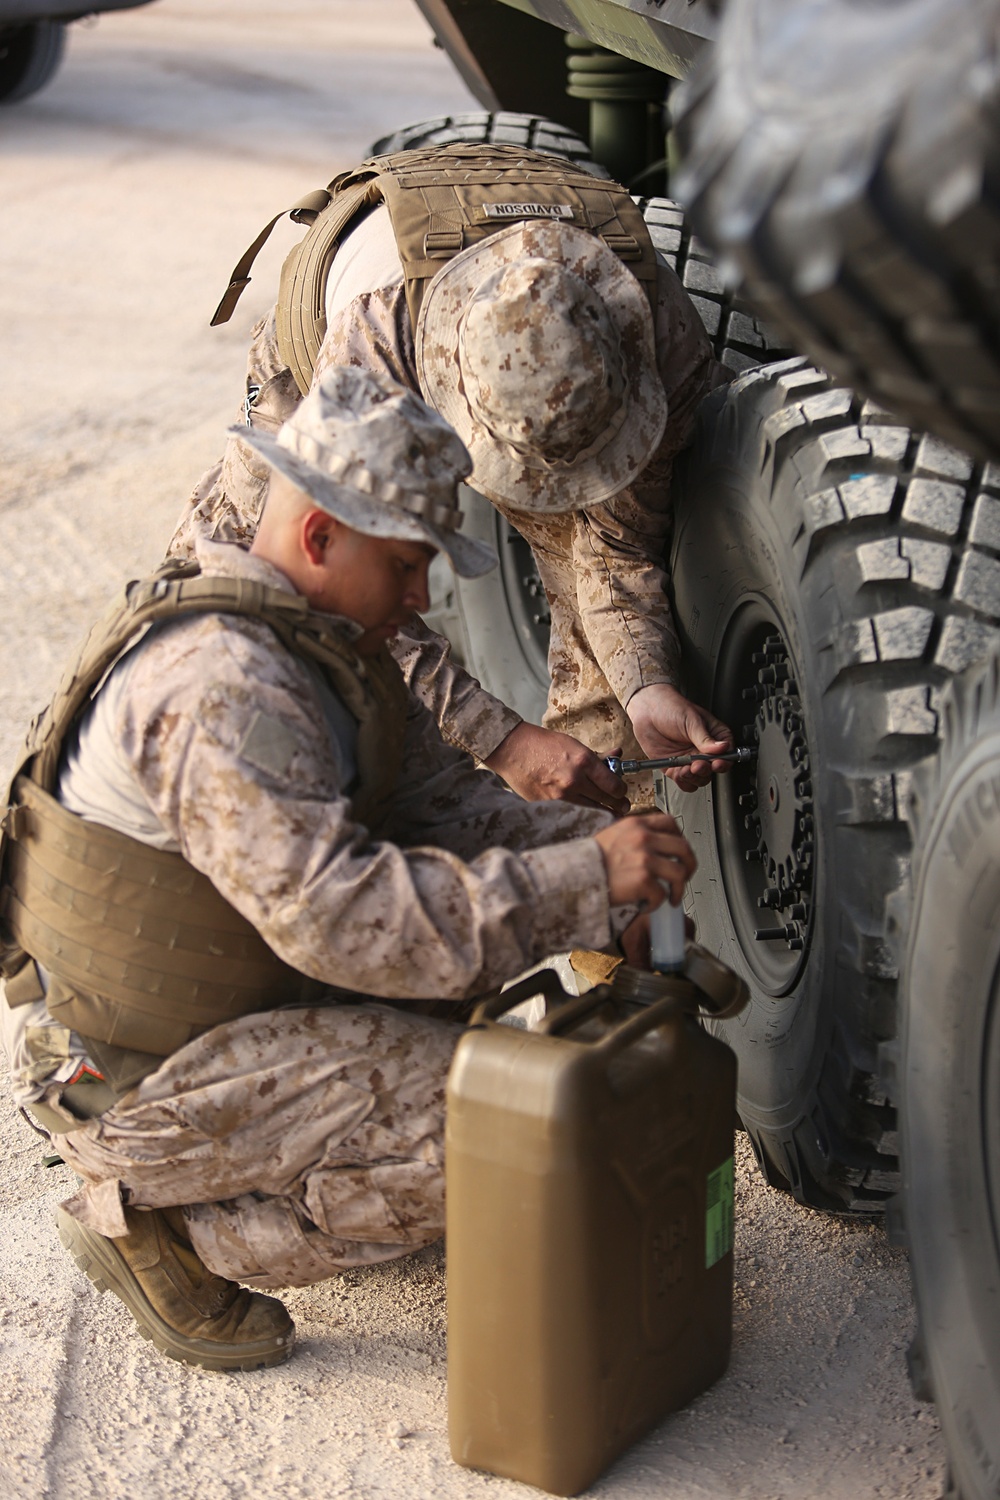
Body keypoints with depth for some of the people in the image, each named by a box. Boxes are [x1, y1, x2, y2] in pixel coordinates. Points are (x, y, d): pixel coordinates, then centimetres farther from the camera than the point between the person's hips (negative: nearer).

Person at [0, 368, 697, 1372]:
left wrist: (592, 844, -9)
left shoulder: (323, 641, 6)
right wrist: (581, 882, -33)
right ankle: (164, 1222, -6)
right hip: (135, 1080, -10)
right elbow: (338, 911, -34)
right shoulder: (220, 686, -28)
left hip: (229, 998, 10)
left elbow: (438, 796, 9)